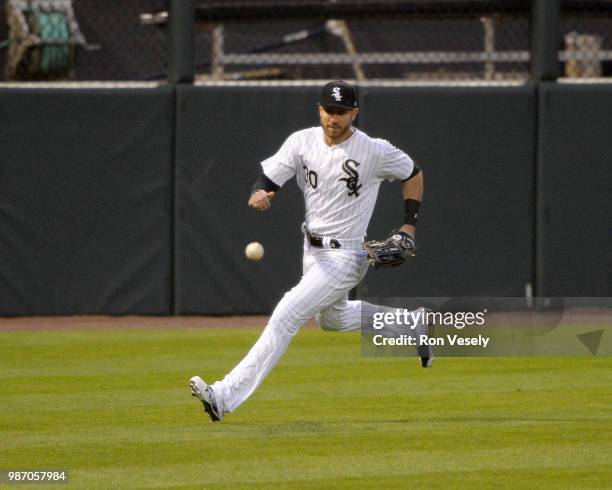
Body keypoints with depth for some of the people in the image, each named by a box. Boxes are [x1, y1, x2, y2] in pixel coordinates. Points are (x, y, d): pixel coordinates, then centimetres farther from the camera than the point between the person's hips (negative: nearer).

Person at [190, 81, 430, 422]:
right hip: (313, 250, 7)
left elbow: (414, 174, 3)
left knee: (286, 317, -19)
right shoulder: (303, 142, -5)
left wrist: (410, 226, -5)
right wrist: (258, 194, -34)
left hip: (345, 256, -7)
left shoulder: (375, 152, -15)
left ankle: (226, 396, -24)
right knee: (331, 318, 28)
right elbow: (268, 178, -10)